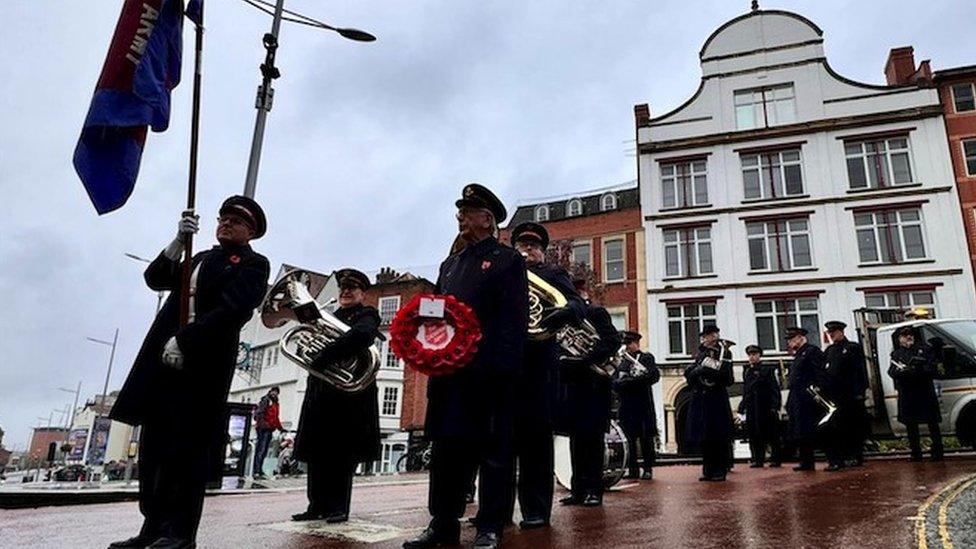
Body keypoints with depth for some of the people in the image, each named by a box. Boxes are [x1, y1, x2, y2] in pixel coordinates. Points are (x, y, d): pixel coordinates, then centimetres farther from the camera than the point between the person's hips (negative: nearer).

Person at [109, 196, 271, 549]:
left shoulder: (254, 264, 3)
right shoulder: (201, 258, 26)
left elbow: (233, 309, -11)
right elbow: (155, 279, 16)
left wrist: (184, 340, -17)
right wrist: (179, 241, 2)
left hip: (204, 362, -7)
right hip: (164, 357, 7)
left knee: (186, 447, -6)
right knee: (154, 445, 6)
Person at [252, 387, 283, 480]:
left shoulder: (275, 403, 26)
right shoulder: (266, 400, 1)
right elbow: (259, 412, -12)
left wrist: (281, 428, 27)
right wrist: (261, 422, -24)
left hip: (269, 429, 9)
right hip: (263, 427, -9)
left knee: (264, 451, 8)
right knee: (261, 450, -14)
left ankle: (258, 472, 11)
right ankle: (257, 471, -17)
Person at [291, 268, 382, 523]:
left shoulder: (366, 315, 1)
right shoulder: (330, 317, 25)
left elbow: (361, 335, -23)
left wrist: (327, 354, -29)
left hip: (350, 391, -6)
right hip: (321, 391, 7)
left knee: (343, 453, -4)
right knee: (317, 452, 5)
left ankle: (338, 507, 2)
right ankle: (318, 505, 12)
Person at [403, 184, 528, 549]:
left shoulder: (508, 260, 1)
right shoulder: (449, 265, 22)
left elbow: (515, 318, -8)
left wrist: (503, 367, -18)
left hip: (490, 371, -6)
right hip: (449, 368, 7)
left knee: (493, 449, 1)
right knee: (446, 446, 9)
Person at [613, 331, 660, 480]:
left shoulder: (647, 357, 4)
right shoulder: (622, 361, 17)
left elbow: (655, 375, -11)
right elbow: (615, 381, 8)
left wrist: (631, 381, -15)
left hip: (643, 405, -4)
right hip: (626, 405, 4)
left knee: (646, 437, 0)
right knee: (630, 438, 6)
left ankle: (648, 469, 6)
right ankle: (633, 469, 13)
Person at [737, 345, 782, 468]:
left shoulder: (768, 369, -1)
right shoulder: (747, 372, 16)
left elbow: (775, 389, -7)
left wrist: (775, 406, -15)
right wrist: (742, 407, 12)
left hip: (766, 407, -5)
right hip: (752, 409, 5)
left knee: (772, 434, 0)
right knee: (754, 435, 5)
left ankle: (775, 459, 6)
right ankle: (758, 459, 11)